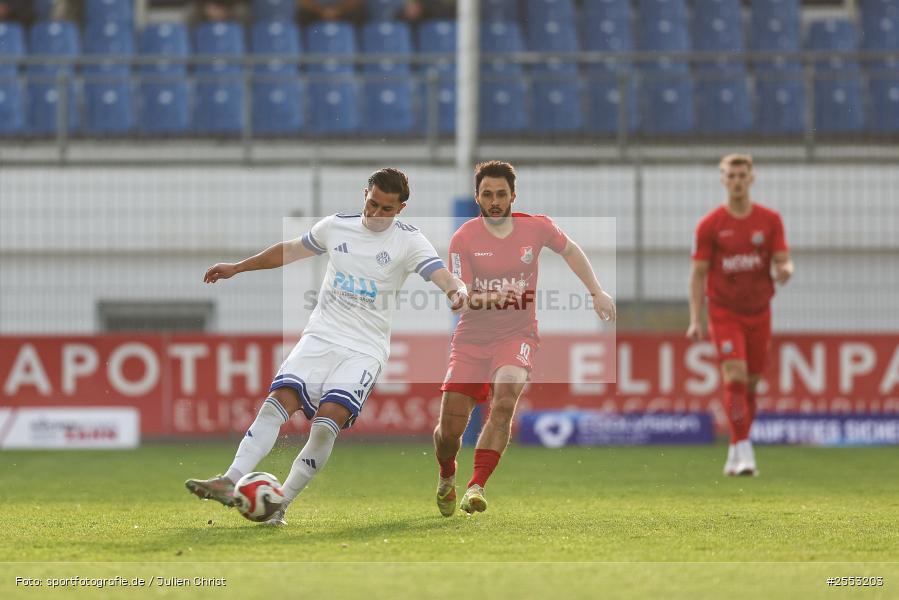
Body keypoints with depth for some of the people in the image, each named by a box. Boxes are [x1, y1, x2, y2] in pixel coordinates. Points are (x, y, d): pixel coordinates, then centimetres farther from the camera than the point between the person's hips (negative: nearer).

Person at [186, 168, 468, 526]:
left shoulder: (408, 241, -1)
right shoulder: (336, 227, 10)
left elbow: (441, 275, -14)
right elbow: (292, 250, 24)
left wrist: (457, 291, -38)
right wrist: (237, 268, 29)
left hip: (365, 349, -3)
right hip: (320, 336, 3)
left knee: (328, 419, -23)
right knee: (280, 399, -18)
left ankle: (281, 503, -15)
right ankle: (229, 483, -25)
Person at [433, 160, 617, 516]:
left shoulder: (536, 228, -2)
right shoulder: (464, 239, -7)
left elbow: (569, 250, 19)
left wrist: (596, 292, 17)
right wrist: (487, 299, -33)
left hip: (517, 335, 0)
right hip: (472, 338, 0)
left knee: (505, 398, -31)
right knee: (450, 429, -3)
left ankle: (477, 487, -32)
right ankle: (446, 478, 32)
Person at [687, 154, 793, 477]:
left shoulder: (770, 220, 3)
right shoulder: (709, 225, -2)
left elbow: (784, 262, 1)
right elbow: (698, 273, -1)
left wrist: (785, 270, -25)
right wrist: (695, 320, -8)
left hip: (759, 313, 3)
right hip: (724, 313, -3)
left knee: (751, 384, 8)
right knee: (736, 376, -18)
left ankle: (735, 453, 22)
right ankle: (744, 452, -20)